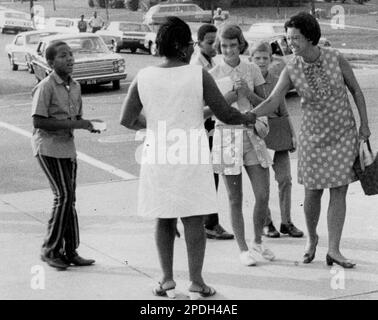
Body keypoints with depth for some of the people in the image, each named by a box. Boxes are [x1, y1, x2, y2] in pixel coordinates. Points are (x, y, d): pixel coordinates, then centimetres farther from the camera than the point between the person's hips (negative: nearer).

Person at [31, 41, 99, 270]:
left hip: (68, 146, 7)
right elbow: (38, 121, -19)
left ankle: (70, 251, 14)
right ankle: (50, 250, 2)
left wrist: (87, 124, -4)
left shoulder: (75, 87, 10)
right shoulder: (45, 87, -13)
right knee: (64, 195, -11)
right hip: (48, 147, -7)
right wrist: (73, 124, -21)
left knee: (69, 198, 8)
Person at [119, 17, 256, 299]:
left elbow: (127, 120, 2)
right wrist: (248, 118, 18)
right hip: (192, 157, -3)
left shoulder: (144, 77, 0)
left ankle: (168, 281, 15)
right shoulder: (199, 75, -7)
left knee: (164, 220, 13)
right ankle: (196, 283, 5)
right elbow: (226, 115, -3)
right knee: (194, 220, 4)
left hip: (158, 158, 3)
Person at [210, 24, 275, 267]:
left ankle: (258, 242, 22)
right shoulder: (213, 75, -3)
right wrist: (228, 98, -18)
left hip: (253, 136, 2)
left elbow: (264, 104, 6)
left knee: (263, 195, 0)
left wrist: (248, 93, -12)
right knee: (235, 200, 3)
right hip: (227, 136, -2)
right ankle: (243, 249, 15)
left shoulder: (252, 70, 4)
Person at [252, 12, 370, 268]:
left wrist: (365, 124, 0)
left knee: (339, 192, -3)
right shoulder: (291, 70, -11)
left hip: (344, 132, 0)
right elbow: (271, 103, -17)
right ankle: (312, 238, 31)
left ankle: (334, 250, -1)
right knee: (312, 192, 4)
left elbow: (356, 90, 1)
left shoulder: (336, 58, -11)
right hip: (314, 135, 0)